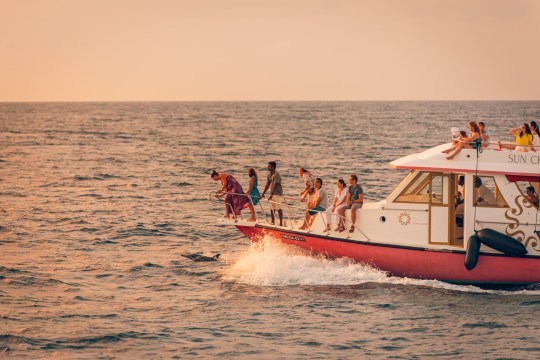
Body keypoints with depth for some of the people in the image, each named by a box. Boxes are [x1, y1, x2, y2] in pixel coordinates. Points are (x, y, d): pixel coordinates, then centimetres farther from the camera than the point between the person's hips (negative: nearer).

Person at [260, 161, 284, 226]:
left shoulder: (277, 175, -16)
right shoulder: (269, 175, 10)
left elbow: (275, 185, -22)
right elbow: (267, 185, 13)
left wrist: (271, 195, -27)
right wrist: (263, 194, 10)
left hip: (277, 193, -9)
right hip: (272, 194, 9)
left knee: (279, 209, -7)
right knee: (272, 209, 11)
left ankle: (281, 223, -5)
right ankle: (273, 222, 20)